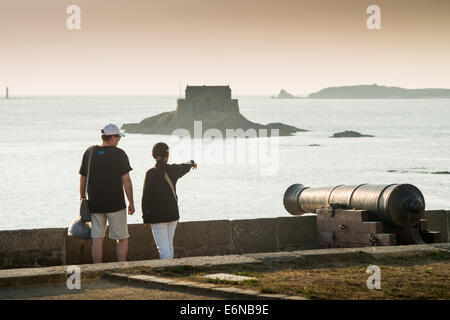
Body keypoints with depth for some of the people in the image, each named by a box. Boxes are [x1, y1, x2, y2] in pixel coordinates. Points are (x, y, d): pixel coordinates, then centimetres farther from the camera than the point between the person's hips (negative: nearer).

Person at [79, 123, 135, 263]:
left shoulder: (89, 152, 4)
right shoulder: (119, 154, -7)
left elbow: (82, 179, 6)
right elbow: (126, 180, -9)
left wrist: (82, 199, 15)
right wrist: (131, 202, -2)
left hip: (94, 204, 3)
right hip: (115, 204, -3)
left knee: (97, 239, 5)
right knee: (122, 239, 7)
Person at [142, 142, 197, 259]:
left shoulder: (150, 174, -11)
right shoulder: (172, 170, 0)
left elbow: (146, 197, -10)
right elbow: (184, 168, 24)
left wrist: (146, 218, -2)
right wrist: (192, 163, 48)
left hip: (157, 215, -4)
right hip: (172, 213, 4)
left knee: (163, 247, -7)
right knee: (169, 244, 17)